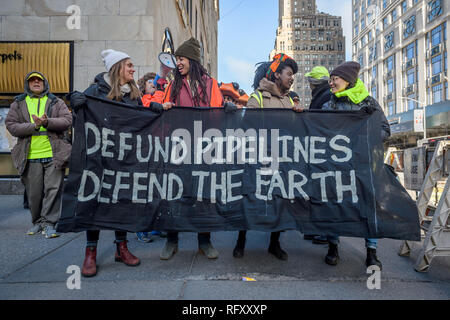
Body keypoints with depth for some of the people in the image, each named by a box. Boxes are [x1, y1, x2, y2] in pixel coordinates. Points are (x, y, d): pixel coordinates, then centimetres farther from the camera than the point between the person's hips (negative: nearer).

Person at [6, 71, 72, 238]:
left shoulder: (56, 102, 12)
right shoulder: (18, 104, 14)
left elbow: (67, 121, -1)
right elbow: (11, 126, 3)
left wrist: (47, 122, -17)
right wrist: (34, 126, -12)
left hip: (54, 155, -1)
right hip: (30, 157, 2)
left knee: (53, 189, -4)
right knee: (34, 192, 8)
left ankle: (49, 222, 4)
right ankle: (37, 222, 25)